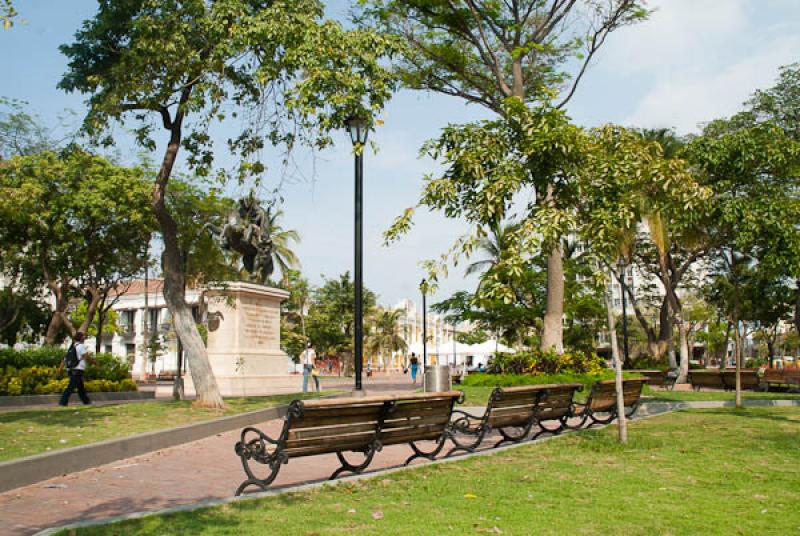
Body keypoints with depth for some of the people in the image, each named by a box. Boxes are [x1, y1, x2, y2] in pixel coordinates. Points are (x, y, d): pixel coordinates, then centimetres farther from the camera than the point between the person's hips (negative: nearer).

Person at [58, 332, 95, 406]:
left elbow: (65, 358, 10)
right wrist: (93, 361, 6)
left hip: (71, 370, 9)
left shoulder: (71, 346, 14)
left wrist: (60, 368, 8)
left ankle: (86, 400, 26)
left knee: (81, 386, 17)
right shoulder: (81, 346, -9)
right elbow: (87, 357, -11)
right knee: (71, 386, -10)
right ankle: (63, 402, -14)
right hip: (78, 370, -9)